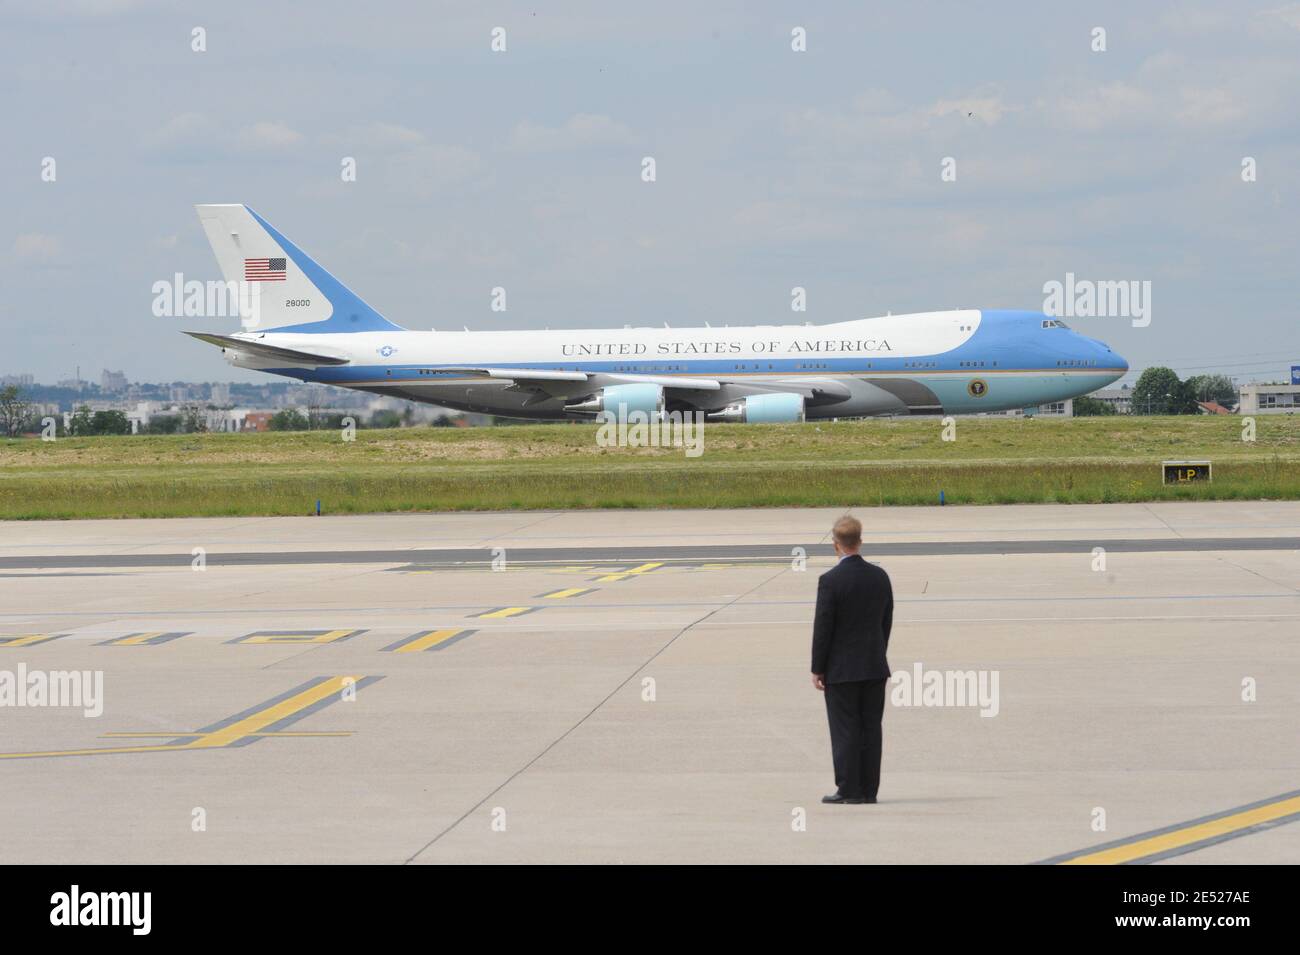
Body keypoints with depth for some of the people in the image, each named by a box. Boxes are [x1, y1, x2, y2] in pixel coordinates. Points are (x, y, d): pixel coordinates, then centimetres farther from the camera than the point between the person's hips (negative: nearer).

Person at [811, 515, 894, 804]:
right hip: (875, 668, 5)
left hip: (842, 670, -5)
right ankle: (869, 789, 10)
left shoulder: (830, 580, -14)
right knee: (870, 729, 8)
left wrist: (817, 669, -6)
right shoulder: (880, 576, 3)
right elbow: (887, 621, 9)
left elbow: (822, 627, -13)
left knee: (845, 730, 0)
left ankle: (849, 789, 0)